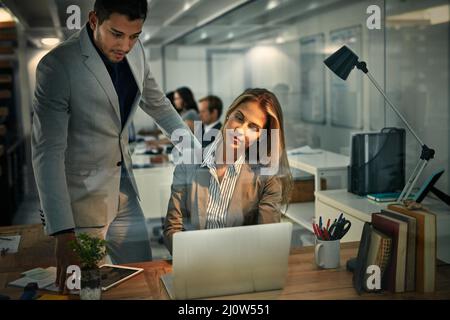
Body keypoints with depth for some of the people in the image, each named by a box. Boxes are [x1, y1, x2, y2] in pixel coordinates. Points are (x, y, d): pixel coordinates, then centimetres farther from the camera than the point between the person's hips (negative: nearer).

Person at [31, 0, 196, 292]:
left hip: (124, 187, 6)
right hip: (81, 195, -6)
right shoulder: (57, 66, -21)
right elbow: (48, 151, -24)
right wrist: (64, 233, -31)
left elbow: (157, 103, 15)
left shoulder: (134, 50, -2)